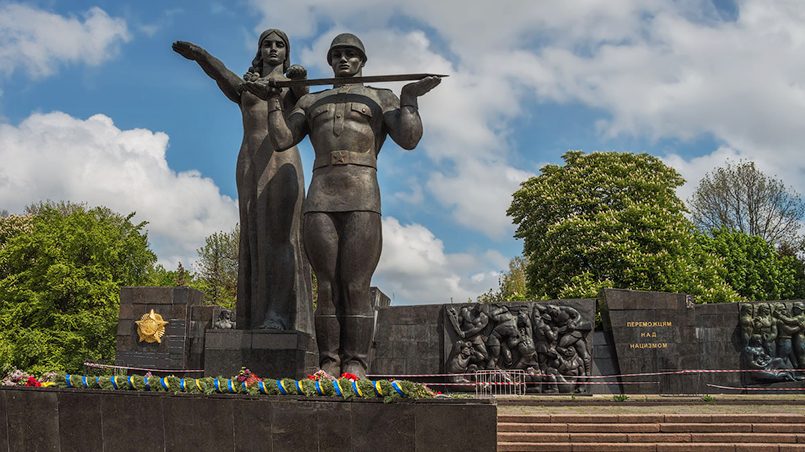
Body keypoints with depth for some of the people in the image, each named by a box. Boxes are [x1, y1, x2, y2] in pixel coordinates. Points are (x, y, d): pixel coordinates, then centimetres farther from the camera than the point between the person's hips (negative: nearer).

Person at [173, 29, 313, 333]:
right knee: (255, 236, -4)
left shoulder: (292, 84, 16)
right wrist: (197, 54, -16)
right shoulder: (244, 87, 23)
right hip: (249, 163, 2)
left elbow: (305, 100, -9)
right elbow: (220, 74, 3)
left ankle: (280, 314, -22)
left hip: (283, 161, -2)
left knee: (281, 231, -14)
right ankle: (255, 315, -7)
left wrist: (300, 79, -32)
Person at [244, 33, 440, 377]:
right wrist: (273, 99, 13)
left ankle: (355, 368, -7)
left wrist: (410, 97, -4)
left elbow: (409, 140, 1)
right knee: (328, 287, -2)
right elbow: (281, 140, 12)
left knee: (356, 288, -8)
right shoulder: (311, 102, 25)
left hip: (363, 201, -2)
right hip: (319, 203, 3)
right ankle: (328, 367, -1)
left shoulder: (382, 98, 17)